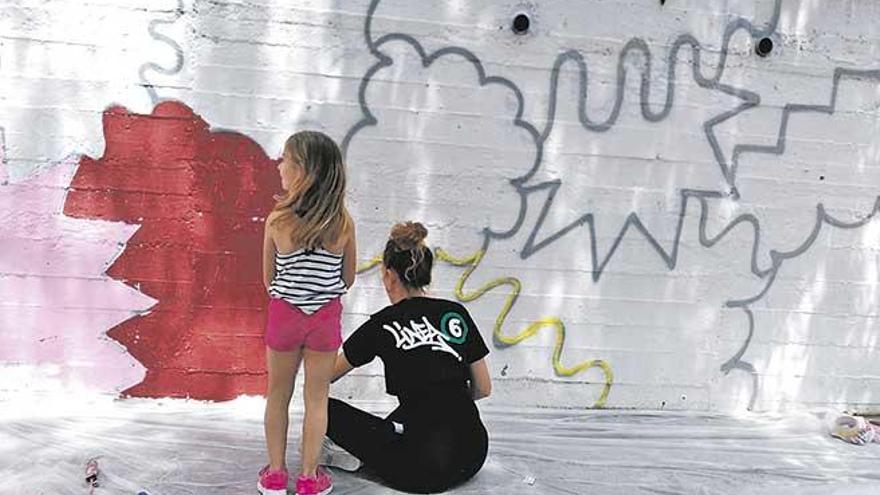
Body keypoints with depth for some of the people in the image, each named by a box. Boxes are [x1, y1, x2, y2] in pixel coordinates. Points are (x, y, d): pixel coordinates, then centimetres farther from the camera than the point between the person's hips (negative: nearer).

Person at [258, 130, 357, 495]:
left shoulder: (278, 221, -14)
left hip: (284, 315, 0)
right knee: (316, 399, 13)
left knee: (278, 396, 17)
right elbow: (348, 279, 1)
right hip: (325, 319, 1)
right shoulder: (343, 223, -10)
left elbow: (268, 279, -3)